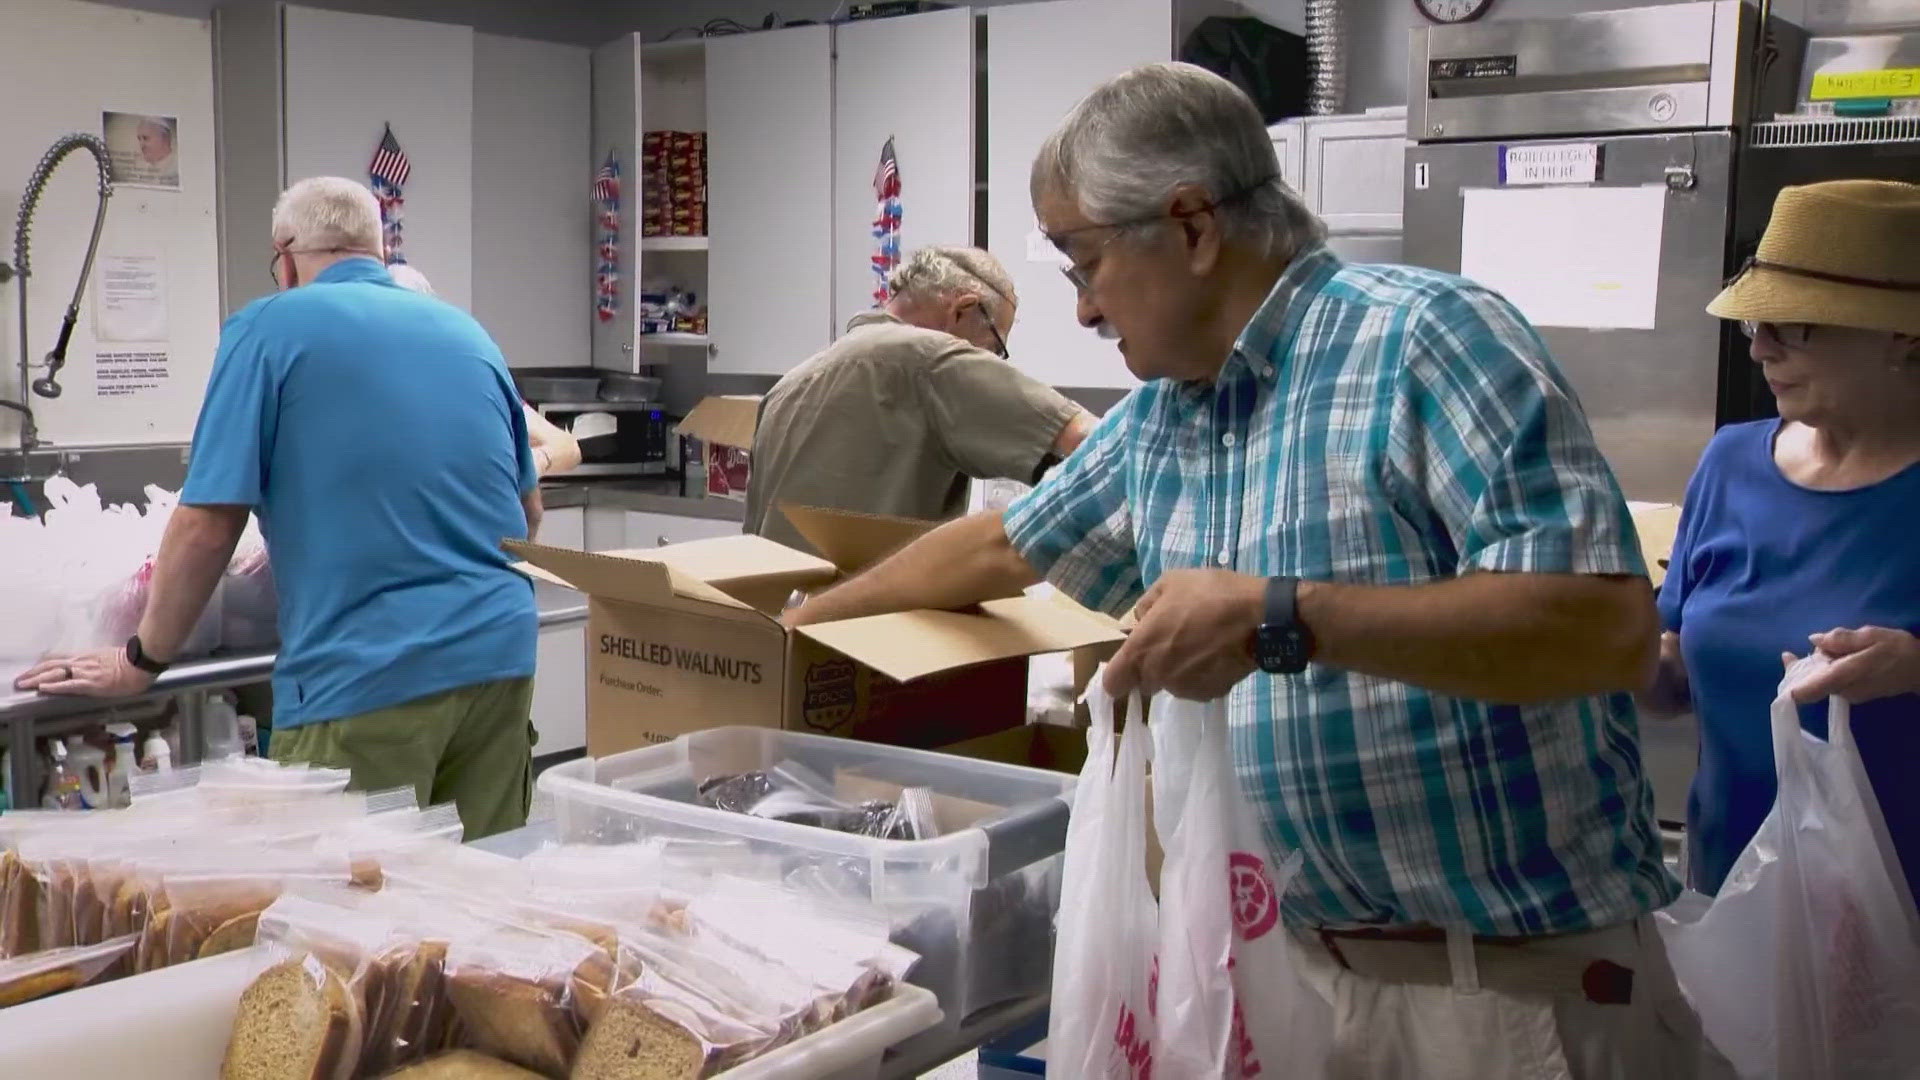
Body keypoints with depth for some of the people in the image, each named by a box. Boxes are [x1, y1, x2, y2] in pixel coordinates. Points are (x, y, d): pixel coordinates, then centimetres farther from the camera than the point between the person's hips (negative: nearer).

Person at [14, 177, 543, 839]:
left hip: (368, 675, -5)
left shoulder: (270, 329, 0)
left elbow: (208, 524, -5)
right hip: (501, 653, 6)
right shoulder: (468, 333, 15)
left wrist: (141, 661, 7)